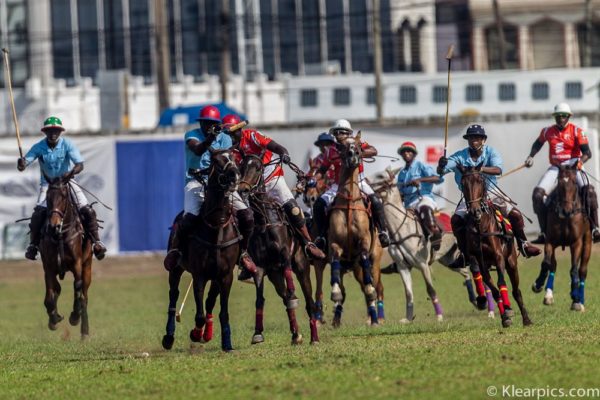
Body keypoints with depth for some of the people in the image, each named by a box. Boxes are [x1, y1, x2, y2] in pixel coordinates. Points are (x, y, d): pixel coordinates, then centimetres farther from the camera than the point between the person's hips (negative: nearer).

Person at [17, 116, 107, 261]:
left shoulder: (68, 145, -15)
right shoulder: (39, 147, -13)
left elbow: (80, 164, -23)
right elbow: (23, 165, -19)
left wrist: (71, 173, -45)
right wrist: (21, 164, -44)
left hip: (67, 181, 0)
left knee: (87, 210, -14)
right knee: (38, 213, -20)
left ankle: (96, 242, 0)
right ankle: (33, 245, -4)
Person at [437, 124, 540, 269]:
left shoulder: (491, 153, -8)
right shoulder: (460, 156, -8)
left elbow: (498, 170, -27)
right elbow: (441, 171, -16)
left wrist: (481, 169, -45)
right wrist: (441, 165, -41)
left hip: (489, 193, 0)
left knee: (515, 214, -15)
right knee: (456, 219, -25)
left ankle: (523, 245, 7)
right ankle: (464, 254, -11)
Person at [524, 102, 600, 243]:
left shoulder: (577, 131, -3)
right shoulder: (548, 131, 8)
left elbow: (587, 152, -10)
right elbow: (538, 143, 30)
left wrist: (581, 161, -31)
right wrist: (531, 156, 14)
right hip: (555, 168, 3)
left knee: (589, 190, -28)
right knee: (537, 194, -16)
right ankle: (543, 232, -8)